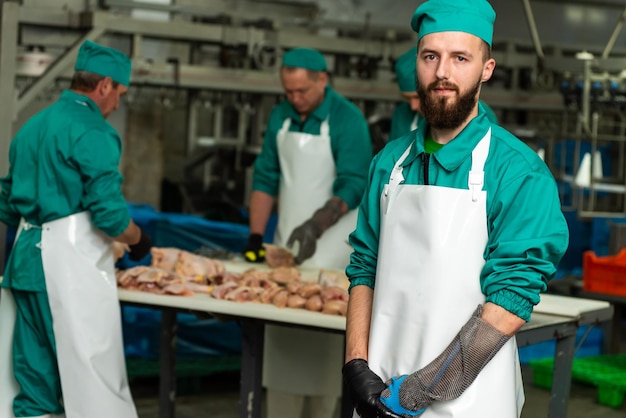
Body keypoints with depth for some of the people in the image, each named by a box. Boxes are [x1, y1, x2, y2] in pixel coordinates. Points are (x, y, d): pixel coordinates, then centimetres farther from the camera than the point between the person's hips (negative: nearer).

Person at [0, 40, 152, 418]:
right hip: (73, 262, -8)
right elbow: (109, 212, -16)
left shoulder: (32, 126, 15)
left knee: (35, 383, 12)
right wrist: (139, 240, 2)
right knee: (95, 385, -3)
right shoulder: (93, 131, -11)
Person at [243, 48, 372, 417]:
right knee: (281, 336, 5)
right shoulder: (281, 117, 9)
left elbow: (353, 186, -15)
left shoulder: (347, 119, -10)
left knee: (325, 341, -5)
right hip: (286, 244, 6)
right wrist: (255, 239, 4)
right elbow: (266, 179, 11)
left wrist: (316, 225, -27)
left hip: (331, 247, -5)